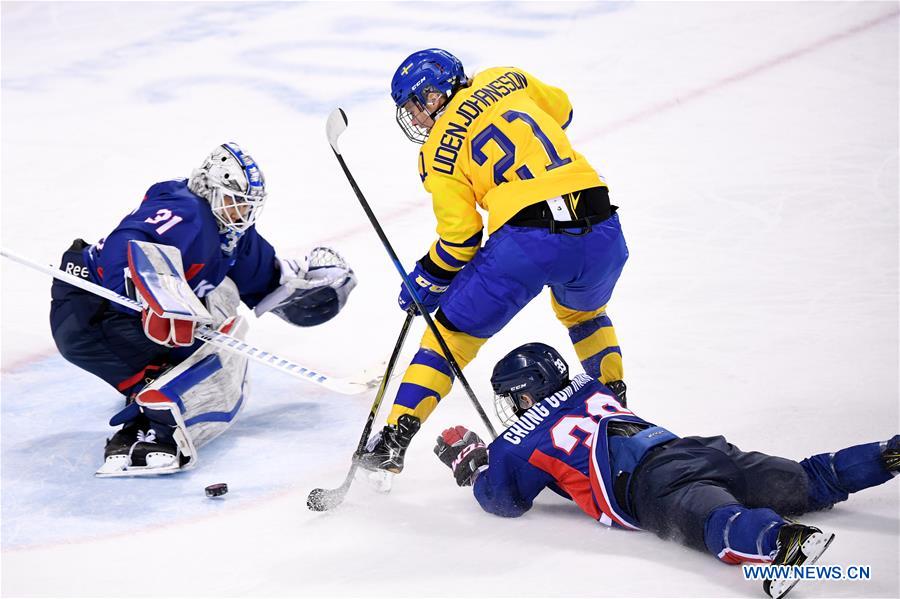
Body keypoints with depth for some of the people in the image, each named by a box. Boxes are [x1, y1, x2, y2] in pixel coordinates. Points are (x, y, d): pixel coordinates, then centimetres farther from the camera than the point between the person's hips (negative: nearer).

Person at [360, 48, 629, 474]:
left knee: (453, 331, 11)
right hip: (601, 230, 5)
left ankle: (394, 439, 8)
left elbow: (460, 238, 3)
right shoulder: (505, 80, 16)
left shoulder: (439, 151, 5)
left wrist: (426, 282, 18)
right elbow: (560, 110, 32)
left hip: (528, 241, -5)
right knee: (583, 311, 37)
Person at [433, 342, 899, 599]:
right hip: (694, 447, 8)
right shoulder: (590, 390, 36)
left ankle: (778, 541, -67)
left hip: (653, 486, -8)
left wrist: (470, 468, 38)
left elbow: (504, 499, 21)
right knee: (802, 482, 12)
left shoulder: (520, 442, 14)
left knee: (712, 520, -36)